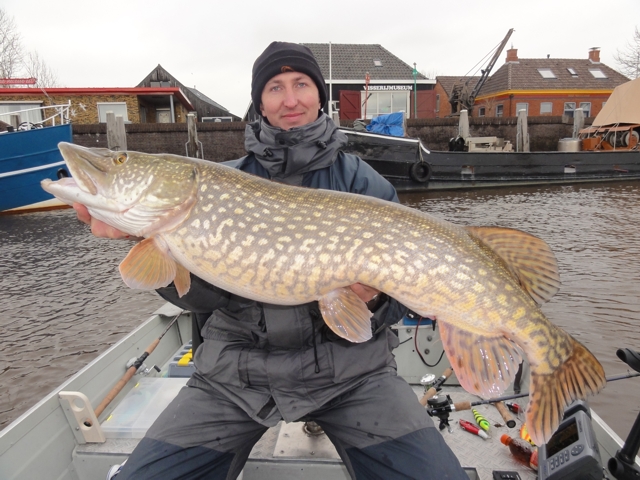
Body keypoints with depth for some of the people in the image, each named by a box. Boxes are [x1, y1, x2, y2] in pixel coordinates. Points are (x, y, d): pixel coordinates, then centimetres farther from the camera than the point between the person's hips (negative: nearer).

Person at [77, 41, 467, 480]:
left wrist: (375, 299, -23)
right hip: (237, 370, 2)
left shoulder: (363, 181, 3)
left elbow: (398, 298, 0)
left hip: (347, 365, -1)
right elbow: (203, 294, -4)